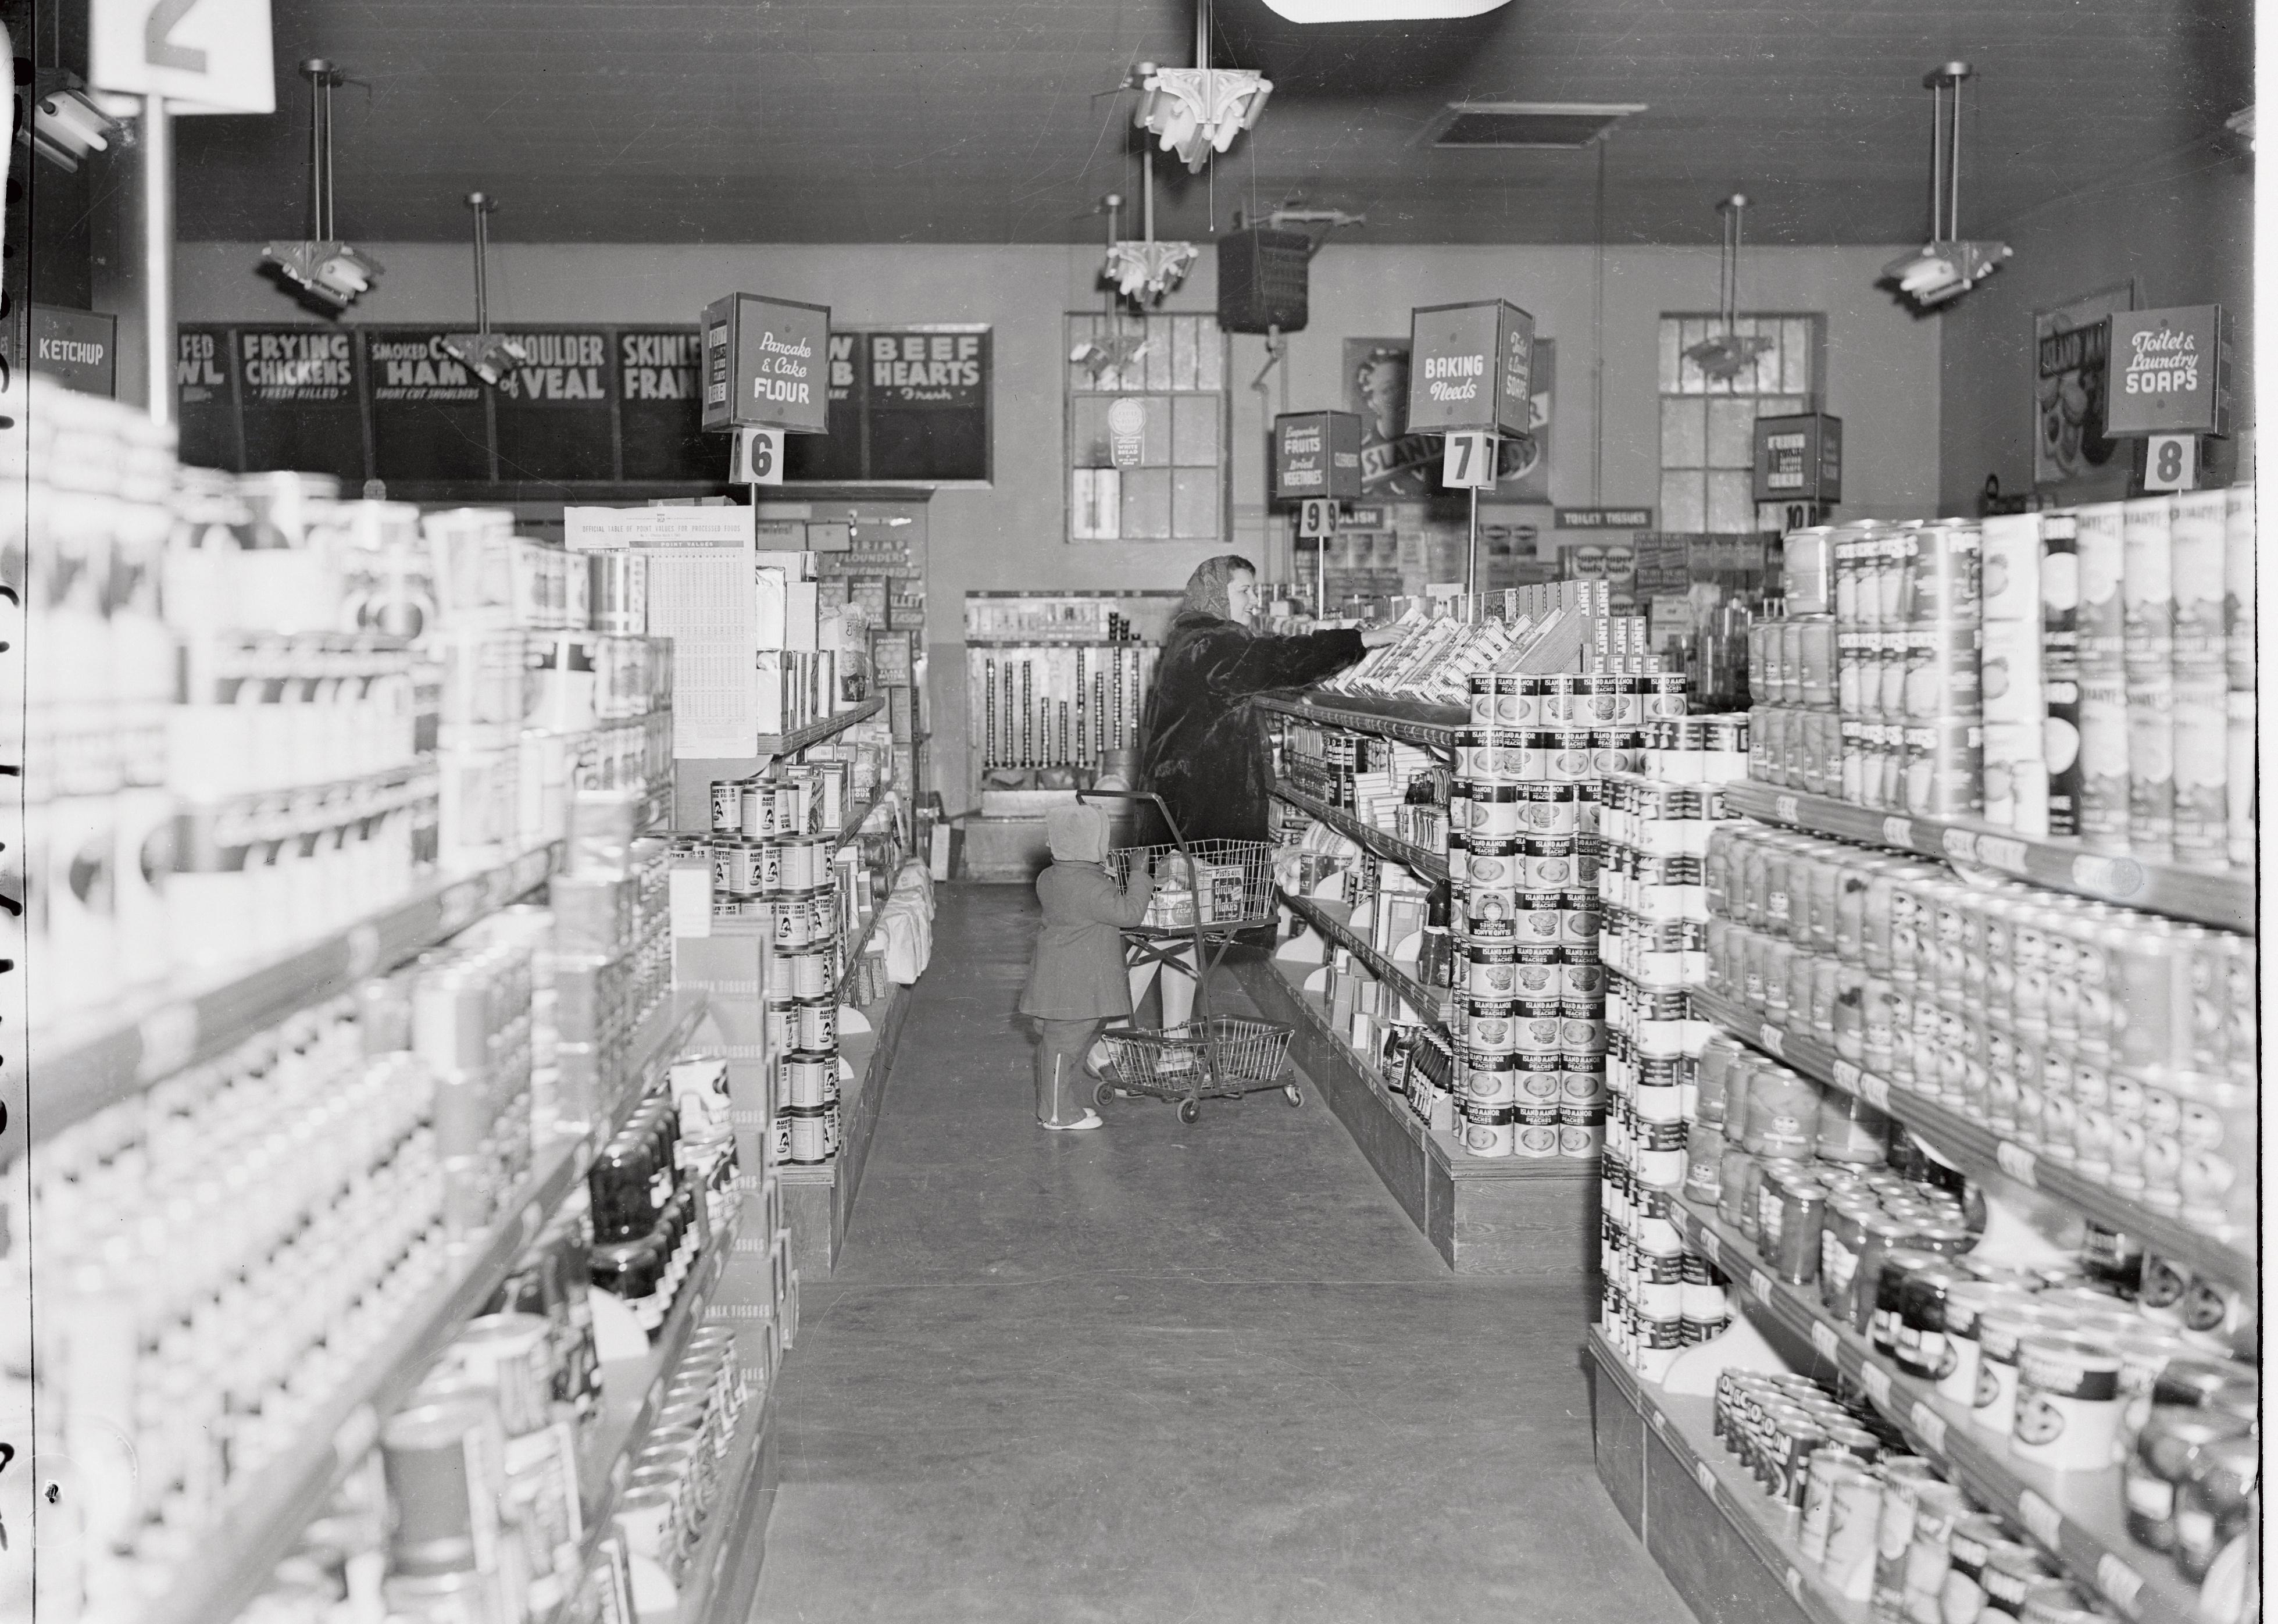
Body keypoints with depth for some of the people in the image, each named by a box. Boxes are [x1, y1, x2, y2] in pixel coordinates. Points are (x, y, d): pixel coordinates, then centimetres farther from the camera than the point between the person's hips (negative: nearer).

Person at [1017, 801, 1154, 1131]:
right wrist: (1139, 875, -12)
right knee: (1063, 1043, -2)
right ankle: (1058, 1114, 5)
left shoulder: (1050, 878, 7)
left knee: (1058, 1042, 18)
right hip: (1074, 986, -10)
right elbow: (1128, 913, -21)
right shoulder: (1090, 886, -23)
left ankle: (1063, 1105, 30)